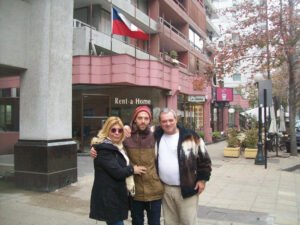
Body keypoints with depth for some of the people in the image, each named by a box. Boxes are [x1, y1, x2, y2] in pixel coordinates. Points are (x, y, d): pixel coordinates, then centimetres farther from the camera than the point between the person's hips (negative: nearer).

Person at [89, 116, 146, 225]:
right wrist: (132, 169, -6)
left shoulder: (117, 147, 13)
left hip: (116, 195, 9)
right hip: (108, 198, -9)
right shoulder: (104, 149, -17)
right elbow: (117, 172, -22)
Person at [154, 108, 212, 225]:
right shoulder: (156, 136, 4)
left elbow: (204, 158, -1)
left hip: (187, 189, -3)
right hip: (165, 189, 4)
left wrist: (202, 179, -3)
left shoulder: (190, 137, -7)